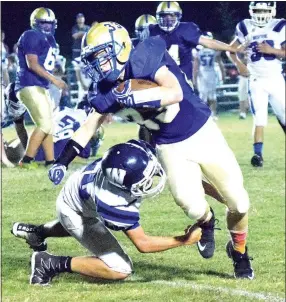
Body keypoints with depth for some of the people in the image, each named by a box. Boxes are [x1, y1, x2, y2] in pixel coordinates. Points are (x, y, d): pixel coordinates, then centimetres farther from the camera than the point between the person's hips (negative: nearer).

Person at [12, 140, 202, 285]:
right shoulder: (115, 204, -45)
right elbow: (143, 244, -33)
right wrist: (184, 241, -30)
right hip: (74, 213, -7)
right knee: (120, 269, -15)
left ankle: (37, 232, 53)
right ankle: (52, 264, -6)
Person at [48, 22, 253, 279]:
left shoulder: (145, 59, -24)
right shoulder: (105, 92, -8)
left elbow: (175, 93, -37)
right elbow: (90, 126, 4)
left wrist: (130, 97, -42)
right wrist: (62, 161, -4)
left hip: (203, 133, -3)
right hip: (171, 148, 3)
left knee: (238, 202, -1)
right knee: (192, 206, -18)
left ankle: (239, 250, 28)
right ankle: (206, 222, 19)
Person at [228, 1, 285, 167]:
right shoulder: (245, 28, 1)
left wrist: (272, 50, -21)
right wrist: (239, 64, -5)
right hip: (256, 81, 0)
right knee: (259, 117, -11)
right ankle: (258, 153, -15)